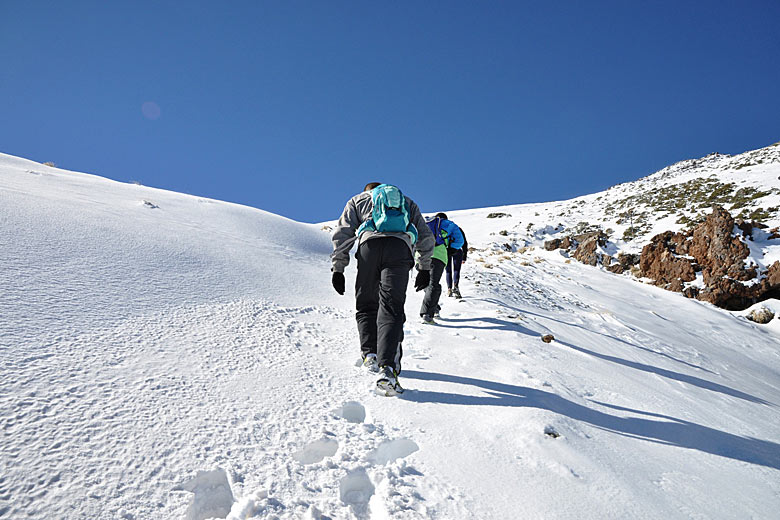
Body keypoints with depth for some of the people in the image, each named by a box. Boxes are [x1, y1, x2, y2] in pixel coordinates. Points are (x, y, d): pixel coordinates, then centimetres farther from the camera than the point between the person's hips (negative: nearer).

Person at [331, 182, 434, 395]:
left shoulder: (358, 200, 33)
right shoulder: (408, 203, 39)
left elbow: (342, 234, 19)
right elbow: (426, 237, 31)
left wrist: (338, 268, 18)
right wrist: (425, 269, 34)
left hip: (370, 244, 0)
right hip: (401, 248, 1)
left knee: (366, 305, 17)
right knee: (391, 308, -8)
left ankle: (370, 354, 8)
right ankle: (387, 367, -23)